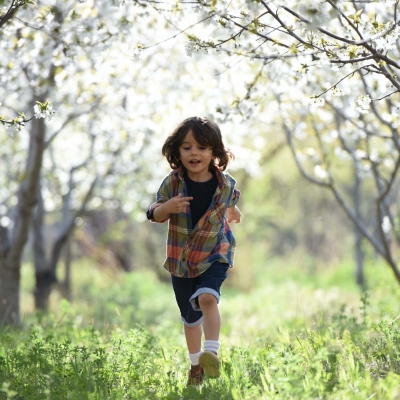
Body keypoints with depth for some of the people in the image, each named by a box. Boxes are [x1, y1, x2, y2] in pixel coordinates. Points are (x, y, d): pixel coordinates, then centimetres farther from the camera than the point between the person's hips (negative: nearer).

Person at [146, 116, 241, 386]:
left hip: (214, 255, -2)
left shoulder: (226, 184, -9)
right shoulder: (172, 182, -12)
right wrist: (167, 208, -25)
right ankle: (195, 364, 30)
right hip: (181, 258, 2)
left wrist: (232, 213, 3)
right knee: (190, 316, 13)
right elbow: (155, 215, -10)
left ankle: (212, 353, -33)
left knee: (207, 297, -29)